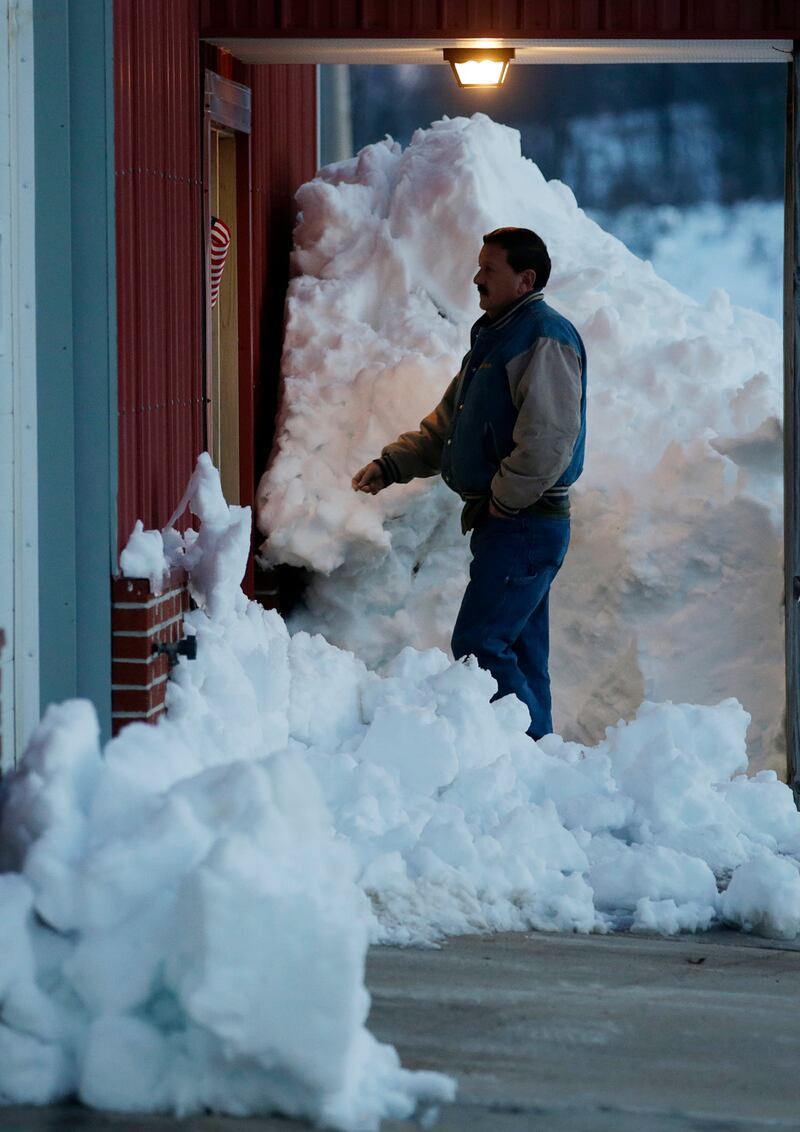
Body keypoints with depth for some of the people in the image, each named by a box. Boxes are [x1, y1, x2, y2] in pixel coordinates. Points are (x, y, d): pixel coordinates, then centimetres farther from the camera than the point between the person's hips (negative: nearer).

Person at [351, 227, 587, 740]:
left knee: (478, 645, -14)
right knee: (519, 654, 11)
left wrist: (504, 500, -16)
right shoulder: (493, 336, 20)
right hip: (506, 525, 10)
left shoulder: (545, 336, -13)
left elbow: (548, 437, -23)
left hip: (527, 523, -10)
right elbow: (445, 424, 25)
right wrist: (391, 464, 12)